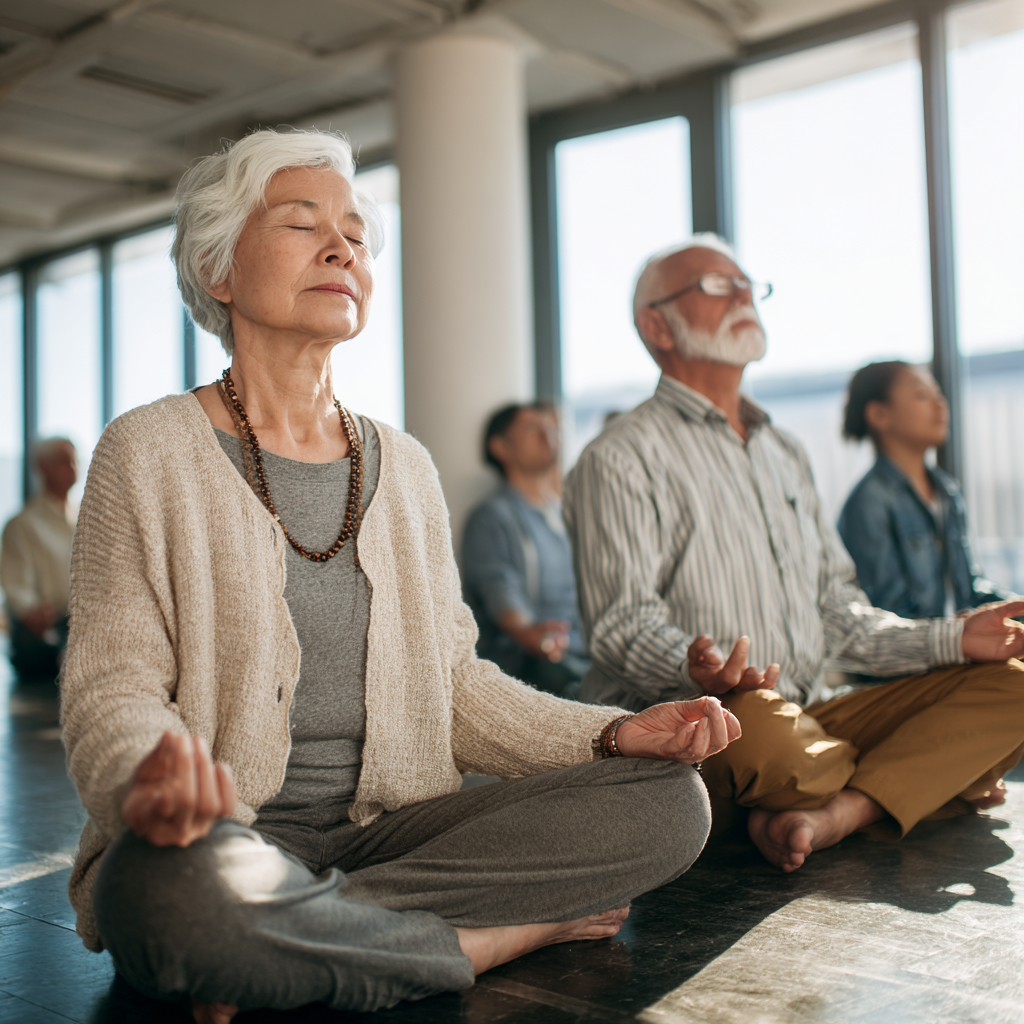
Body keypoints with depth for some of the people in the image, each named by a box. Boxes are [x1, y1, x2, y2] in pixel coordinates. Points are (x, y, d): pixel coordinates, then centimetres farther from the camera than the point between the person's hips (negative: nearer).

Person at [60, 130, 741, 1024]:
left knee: (670, 800, -15)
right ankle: (509, 933, -16)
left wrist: (615, 733, -4)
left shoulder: (404, 469, 11)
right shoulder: (149, 453, -1)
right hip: (230, 834, -4)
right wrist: (145, 771, -31)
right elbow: (111, 689, -7)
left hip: (391, 827, 5)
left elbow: (453, 682, 11)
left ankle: (301, 939, -17)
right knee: (171, 890, -40)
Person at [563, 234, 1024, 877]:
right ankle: (938, 778, -10)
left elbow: (839, 614, 20)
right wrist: (696, 673, -34)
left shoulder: (784, 453, 22)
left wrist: (953, 639, 6)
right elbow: (624, 626, -13)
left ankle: (834, 813, -28)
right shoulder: (621, 461, -2)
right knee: (755, 720, -41)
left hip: (812, 722, 7)